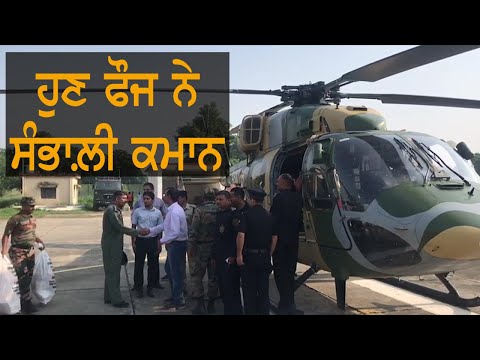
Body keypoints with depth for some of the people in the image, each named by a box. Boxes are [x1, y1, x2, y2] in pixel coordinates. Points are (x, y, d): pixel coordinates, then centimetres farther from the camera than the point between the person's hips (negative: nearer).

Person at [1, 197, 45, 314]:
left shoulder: (33, 218, 9)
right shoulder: (15, 219, -13)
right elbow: (6, 235, -14)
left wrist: (39, 241, 13)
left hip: (30, 251, 8)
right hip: (18, 251, -8)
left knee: (29, 277, 13)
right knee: (22, 277, -8)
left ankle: (22, 302, 27)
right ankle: (27, 304, -2)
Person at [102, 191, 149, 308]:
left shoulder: (116, 210, 14)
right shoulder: (111, 210, -17)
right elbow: (121, 228, -23)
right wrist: (138, 232, -21)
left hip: (115, 245, 10)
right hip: (111, 246, -10)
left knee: (112, 272, 14)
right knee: (113, 272, -4)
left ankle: (109, 297, 23)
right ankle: (116, 300, 1)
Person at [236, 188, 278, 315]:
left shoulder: (247, 215, -10)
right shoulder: (269, 216, 4)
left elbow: (241, 235, -19)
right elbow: (274, 238, 5)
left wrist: (239, 254, -12)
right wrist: (269, 255, 12)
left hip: (249, 256, -4)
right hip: (265, 256, 4)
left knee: (249, 290, 7)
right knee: (263, 290, 12)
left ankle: (250, 311, 12)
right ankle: (264, 311, 17)